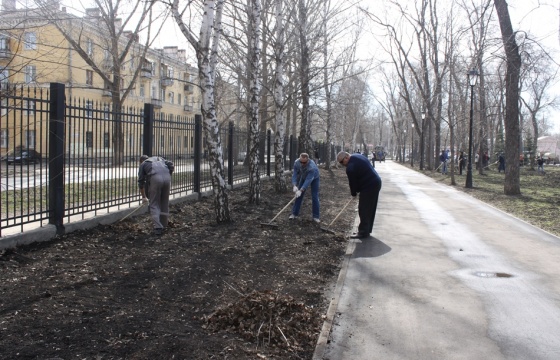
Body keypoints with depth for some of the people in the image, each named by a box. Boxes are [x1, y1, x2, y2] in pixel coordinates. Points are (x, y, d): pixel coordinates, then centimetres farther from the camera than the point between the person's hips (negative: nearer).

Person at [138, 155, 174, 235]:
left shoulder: (143, 164, 27)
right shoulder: (159, 158, 34)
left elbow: (141, 182, 27)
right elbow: (171, 166, 16)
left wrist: (144, 197, 36)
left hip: (155, 178, -3)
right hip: (167, 177, 3)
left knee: (154, 204, 9)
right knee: (165, 202, 19)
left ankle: (158, 228, 1)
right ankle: (163, 225, 28)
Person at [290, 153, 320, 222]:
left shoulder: (312, 167, -42)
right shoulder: (296, 162, -28)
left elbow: (308, 180, -43)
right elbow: (295, 174, -25)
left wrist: (301, 190, -49)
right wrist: (295, 185, -39)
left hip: (314, 178, -4)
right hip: (304, 177, 4)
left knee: (314, 197, -9)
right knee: (299, 195, 0)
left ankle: (316, 216, 0)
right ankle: (294, 213, 7)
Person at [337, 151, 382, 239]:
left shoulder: (350, 167, -20)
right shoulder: (357, 156, 10)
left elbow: (352, 182, -12)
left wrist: (354, 193, 8)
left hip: (368, 187, -10)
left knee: (364, 210, -3)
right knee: (370, 209, 16)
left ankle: (363, 232, 1)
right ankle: (367, 230, 25)